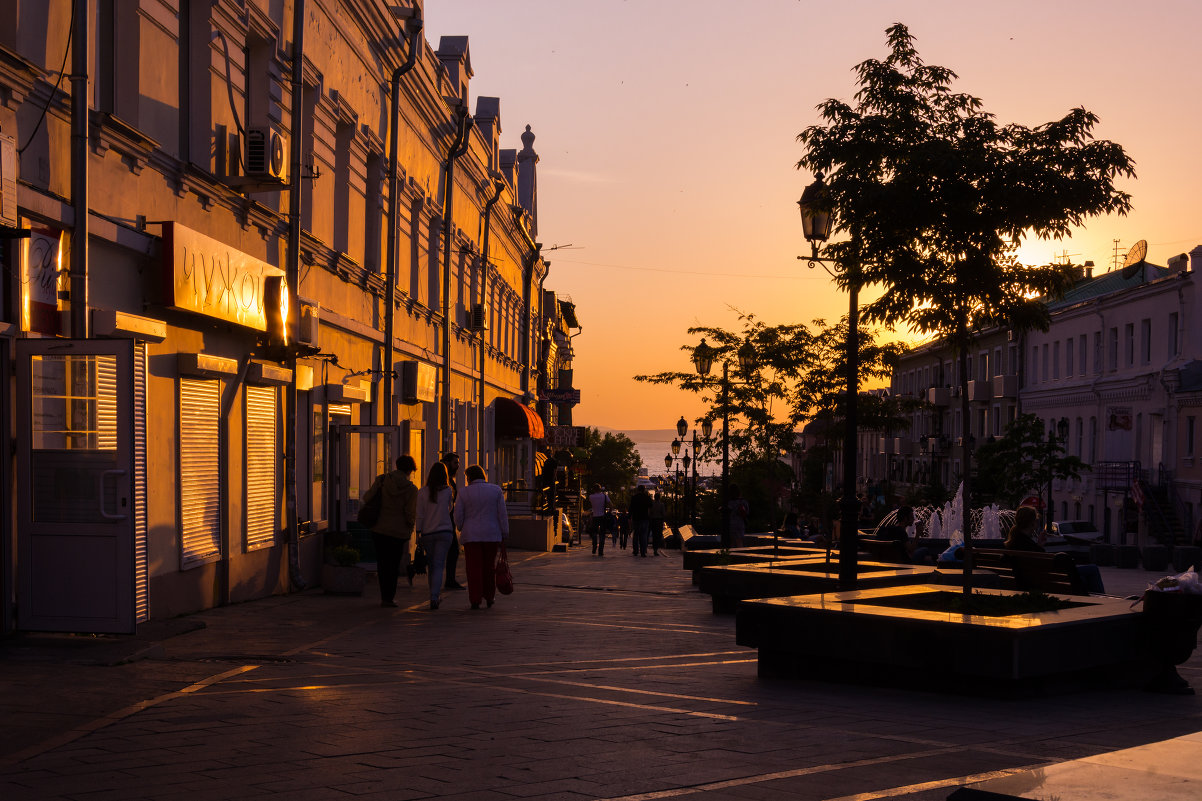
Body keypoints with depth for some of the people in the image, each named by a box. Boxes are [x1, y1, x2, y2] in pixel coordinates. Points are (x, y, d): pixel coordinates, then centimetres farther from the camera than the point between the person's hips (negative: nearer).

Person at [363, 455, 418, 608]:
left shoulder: (381, 480, -5)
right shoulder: (411, 489, -10)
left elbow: (367, 498, -2)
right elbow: (411, 514, -9)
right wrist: (411, 526, 12)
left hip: (379, 529, 2)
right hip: (399, 531, -2)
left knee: (382, 562, 13)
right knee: (394, 564, 9)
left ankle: (385, 597, 15)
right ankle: (390, 597, 7)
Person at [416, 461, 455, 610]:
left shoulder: (423, 492, -4)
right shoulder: (448, 491, -4)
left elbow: (419, 516, -4)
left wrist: (418, 534, 1)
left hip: (427, 533, 1)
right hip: (445, 531, -1)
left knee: (431, 565, 15)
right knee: (438, 565, -3)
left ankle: (434, 594, 26)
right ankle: (434, 597, -17)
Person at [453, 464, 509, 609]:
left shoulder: (464, 492, -2)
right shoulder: (496, 490, 1)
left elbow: (458, 517, 1)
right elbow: (502, 514, 1)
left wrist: (461, 530, 18)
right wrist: (504, 535, 6)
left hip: (471, 536, -1)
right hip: (492, 535, 1)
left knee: (474, 569, 1)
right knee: (489, 567, 14)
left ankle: (475, 600, -3)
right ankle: (489, 597, 22)